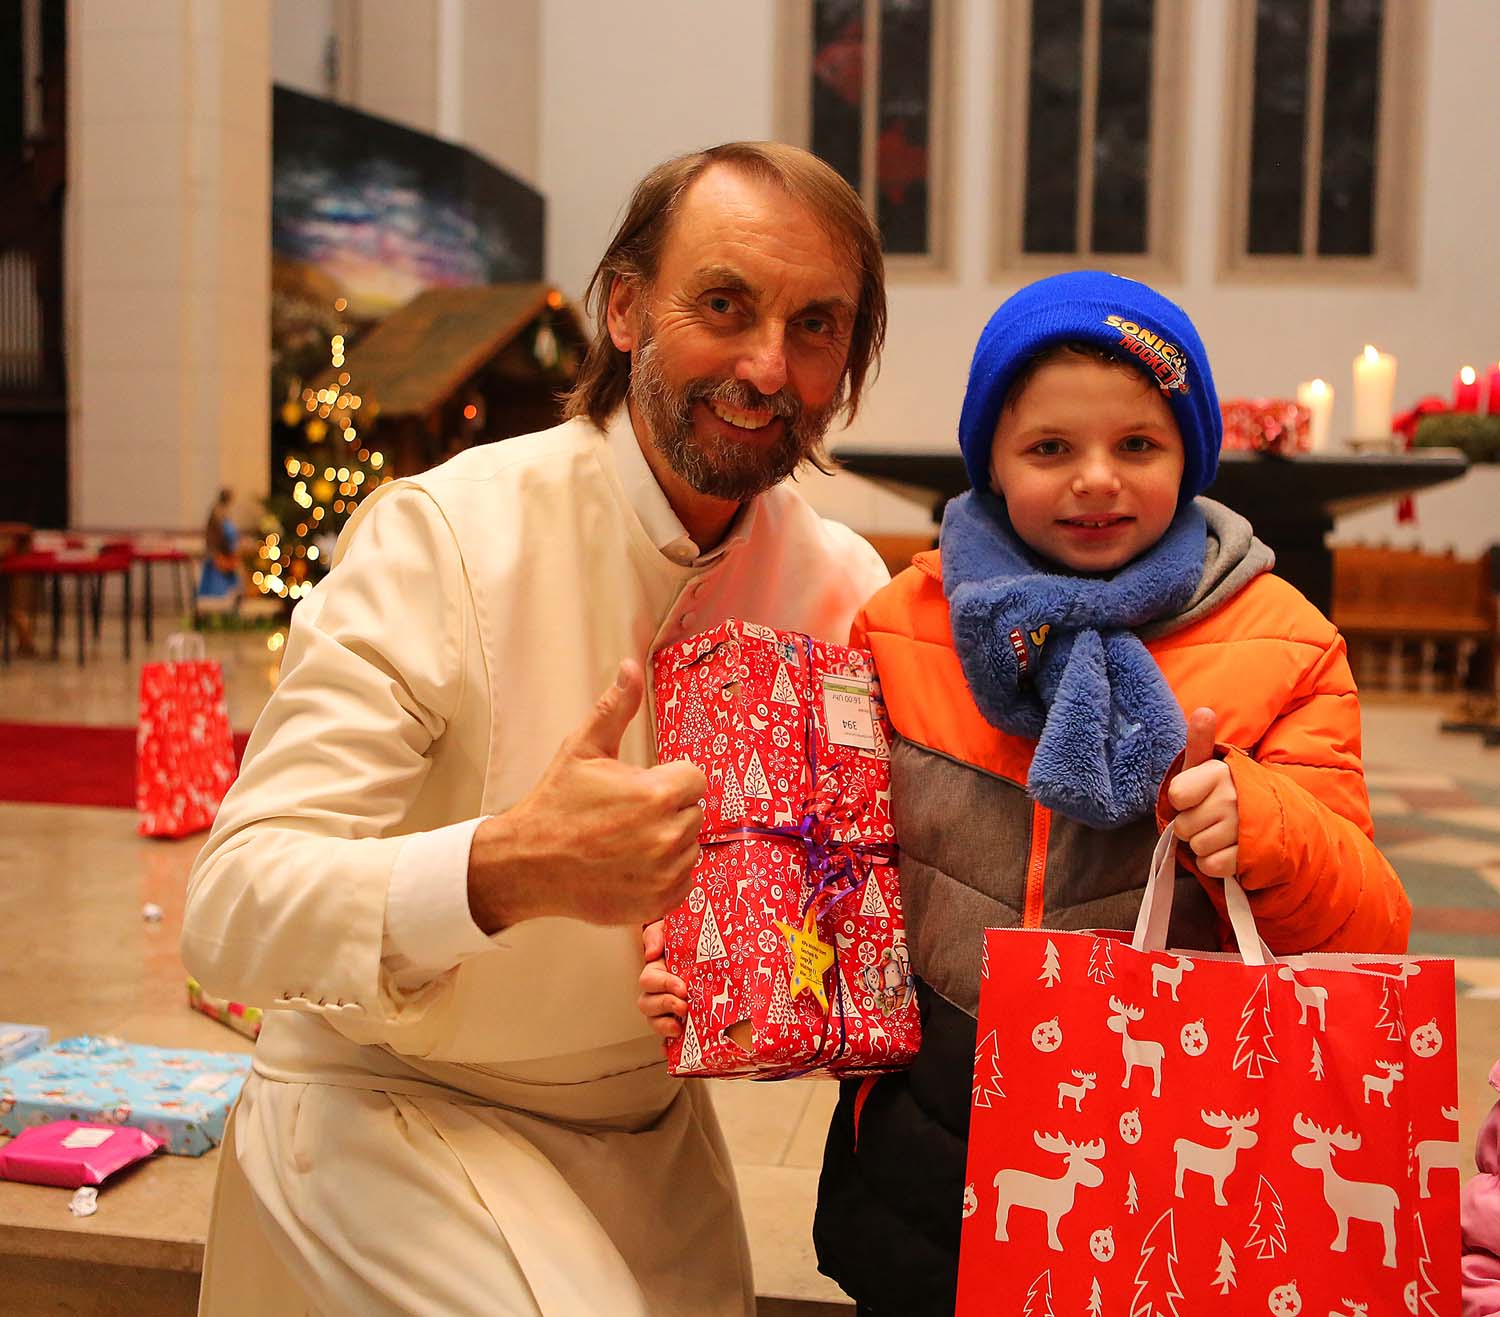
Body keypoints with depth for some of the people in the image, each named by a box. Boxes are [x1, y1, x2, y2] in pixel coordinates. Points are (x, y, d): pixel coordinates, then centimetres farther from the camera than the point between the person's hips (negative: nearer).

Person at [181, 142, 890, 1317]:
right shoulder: (442, 537, -22)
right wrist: (506, 870, -45)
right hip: (393, 1108, -5)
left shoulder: (848, 586, -7)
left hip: (652, 1132, 5)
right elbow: (231, 910, -27)